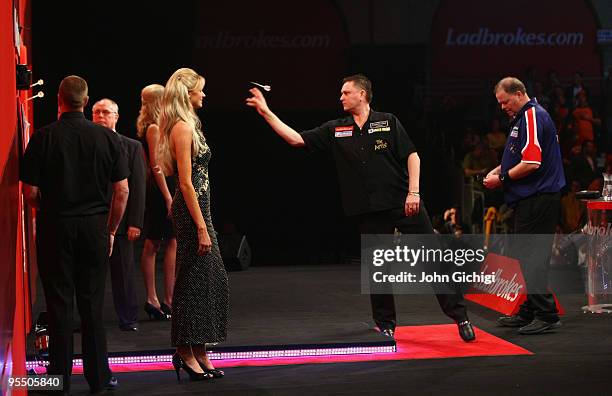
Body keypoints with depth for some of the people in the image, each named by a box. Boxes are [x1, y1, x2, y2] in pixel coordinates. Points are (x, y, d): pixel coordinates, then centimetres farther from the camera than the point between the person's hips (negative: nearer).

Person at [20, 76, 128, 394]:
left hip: (55, 226, -1)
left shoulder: (42, 138, -8)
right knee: (92, 304, 9)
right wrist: (111, 230, 11)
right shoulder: (107, 138, -2)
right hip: (95, 226, 2)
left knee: (59, 304, 5)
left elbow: (30, 193, -7)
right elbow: (122, 192, -1)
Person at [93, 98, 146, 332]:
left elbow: (138, 187, 1)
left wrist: (135, 222, -6)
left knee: (124, 271, 5)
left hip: (120, 220, 0)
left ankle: (128, 319, 13)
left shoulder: (132, 147, 5)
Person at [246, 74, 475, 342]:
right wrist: (266, 112, -1)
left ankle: (459, 315, 4)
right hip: (369, 212, 3)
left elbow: (412, 155, 0)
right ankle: (386, 326, 20)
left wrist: (413, 192, -10)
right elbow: (296, 139, 4)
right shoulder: (336, 130, 8)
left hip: (403, 204, -3)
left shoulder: (387, 122, 2)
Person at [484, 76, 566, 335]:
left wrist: (502, 178, -13)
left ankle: (546, 315, -9)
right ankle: (527, 313, 21)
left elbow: (532, 163, -23)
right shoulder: (522, 118, 17)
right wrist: (500, 169, 11)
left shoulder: (533, 117, -15)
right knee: (524, 256, 14)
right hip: (529, 199, 11)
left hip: (538, 198, -11)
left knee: (532, 257, -10)